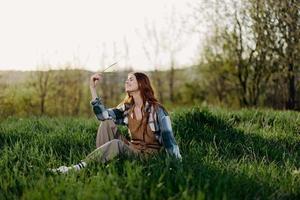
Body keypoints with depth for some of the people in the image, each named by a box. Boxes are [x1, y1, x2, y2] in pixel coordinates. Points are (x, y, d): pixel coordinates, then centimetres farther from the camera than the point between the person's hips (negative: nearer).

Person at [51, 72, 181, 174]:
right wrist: (92, 87, -4)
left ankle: (78, 168, -33)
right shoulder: (127, 108, 10)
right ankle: (99, 163, -20)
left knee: (116, 144, -33)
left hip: (150, 155, -6)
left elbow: (169, 139, -12)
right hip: (133, 149, 6)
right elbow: (102, 114, -3)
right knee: (107, 123, -10)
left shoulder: (156, 110, -8)